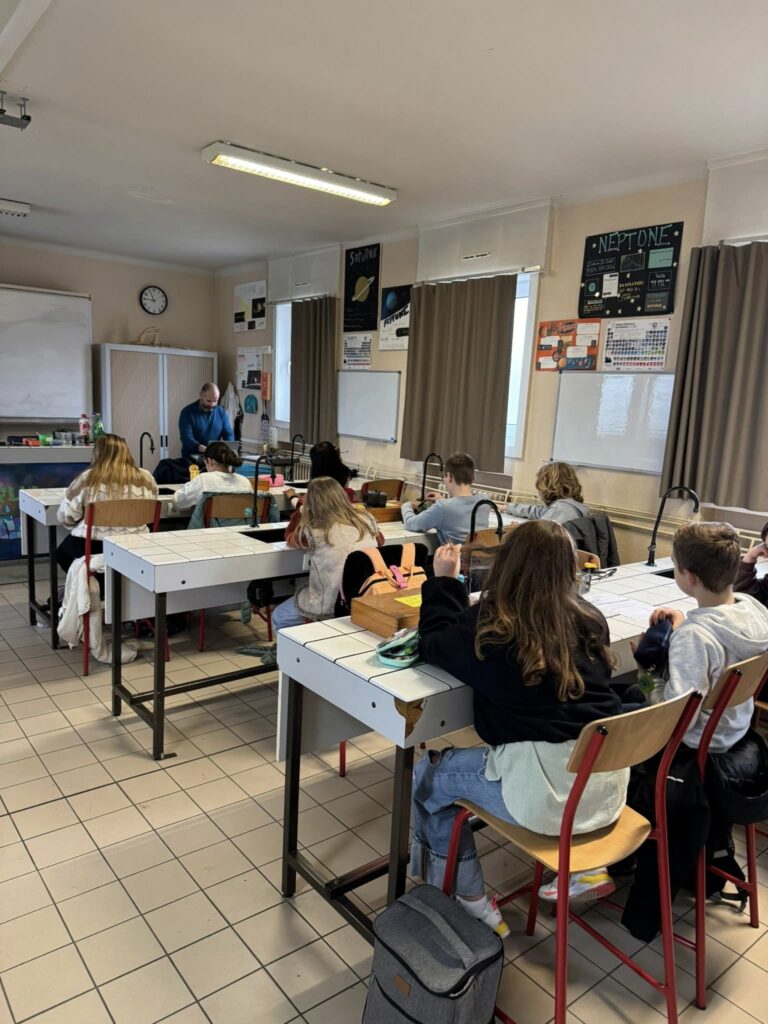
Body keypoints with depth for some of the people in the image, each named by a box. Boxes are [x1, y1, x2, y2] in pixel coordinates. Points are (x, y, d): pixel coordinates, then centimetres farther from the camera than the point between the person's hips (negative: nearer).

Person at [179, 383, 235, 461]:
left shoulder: (221, 412, 7)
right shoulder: (187, 412, -4)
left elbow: (229, 434, 5)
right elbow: (186, 438, -14)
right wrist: (204, 449, -30)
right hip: (191, 458, -3)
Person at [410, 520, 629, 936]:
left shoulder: (489, 626, -13)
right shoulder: (588, 618, 0)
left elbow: (433, 645, 5)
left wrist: (444, 581, 14)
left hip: (547, 792, -6)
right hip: (608, 784, 7)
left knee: (427, 777, 15)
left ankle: (470, 904, 24)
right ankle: (588, 867, 32)